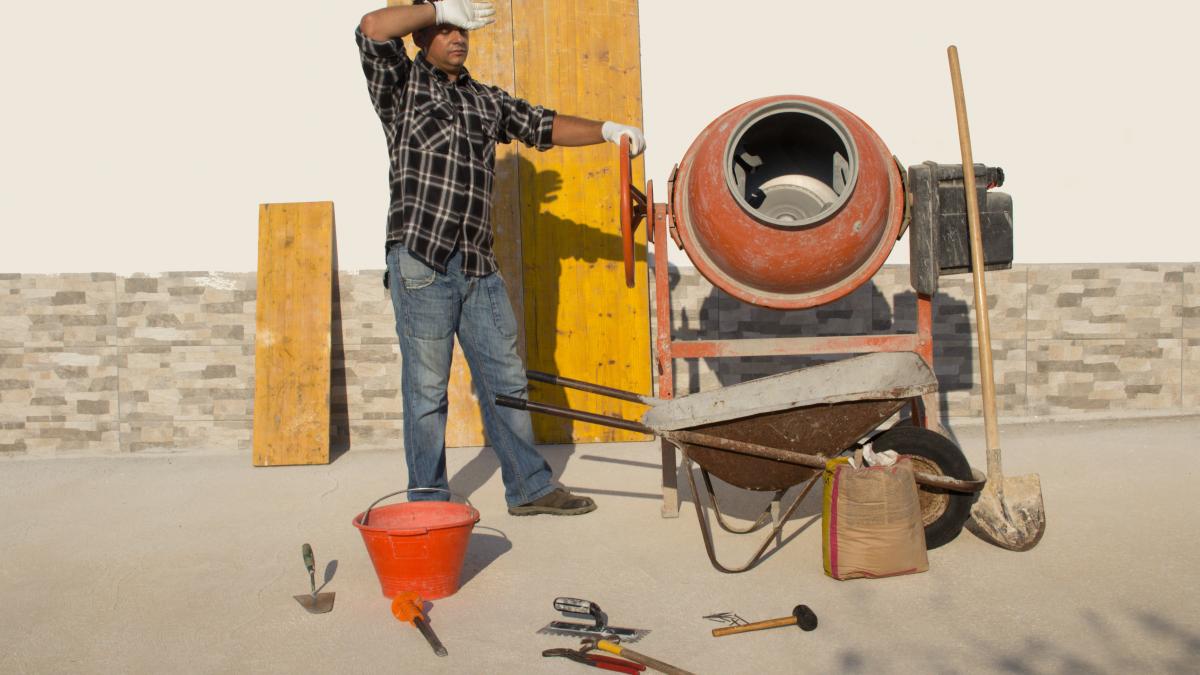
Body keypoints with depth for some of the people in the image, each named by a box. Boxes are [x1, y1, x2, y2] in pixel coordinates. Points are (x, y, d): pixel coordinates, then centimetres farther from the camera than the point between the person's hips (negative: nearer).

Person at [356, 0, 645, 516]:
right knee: (427, 389, 1)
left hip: (479, 265, 6)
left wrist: (607, 130, 7)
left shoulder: (486, 100, 20)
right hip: (421, 260, -6)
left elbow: (544, 126, 20)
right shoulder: (402, 83, 4)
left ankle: (529, 488, 22)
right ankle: (429, 504, 13)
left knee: (505, 380, 11)